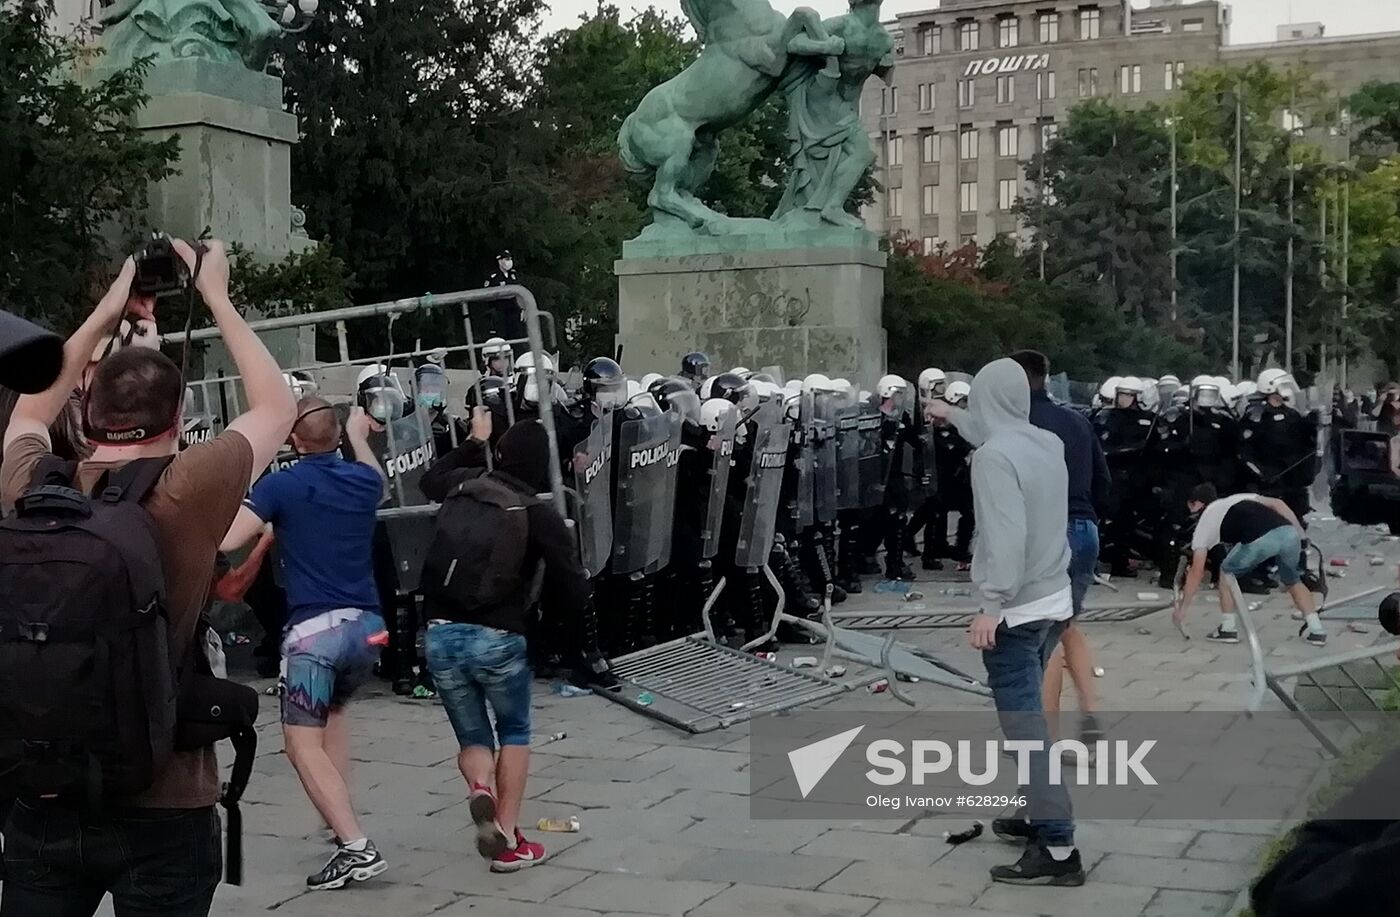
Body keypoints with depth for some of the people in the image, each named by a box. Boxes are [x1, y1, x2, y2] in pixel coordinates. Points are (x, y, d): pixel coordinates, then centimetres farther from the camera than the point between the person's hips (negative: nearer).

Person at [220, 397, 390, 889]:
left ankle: (356, 846, -14)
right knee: (333, 708, 30)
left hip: (314, 628, -6)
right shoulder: (362, 480, 10)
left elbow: (224, 540, -13)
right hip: (367, 625, 6)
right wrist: (359, 434, 52)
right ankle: (343, 821, 27)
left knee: (304, 743, -3)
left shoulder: (280, 486, -5)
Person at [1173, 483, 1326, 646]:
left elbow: (1196, 572, 22)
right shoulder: (1240, 498, 39)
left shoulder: (1204, 523, 25)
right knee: (1292, 580, 32)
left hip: (1259, 541, -5)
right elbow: (1277, 503, 23)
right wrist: (1301, 534, 25)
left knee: (1227, 572, 23)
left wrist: (1183, 609, 28)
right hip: (1288, 533, 5)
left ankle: (1228, 629, 19)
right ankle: (1316, 630, 26)